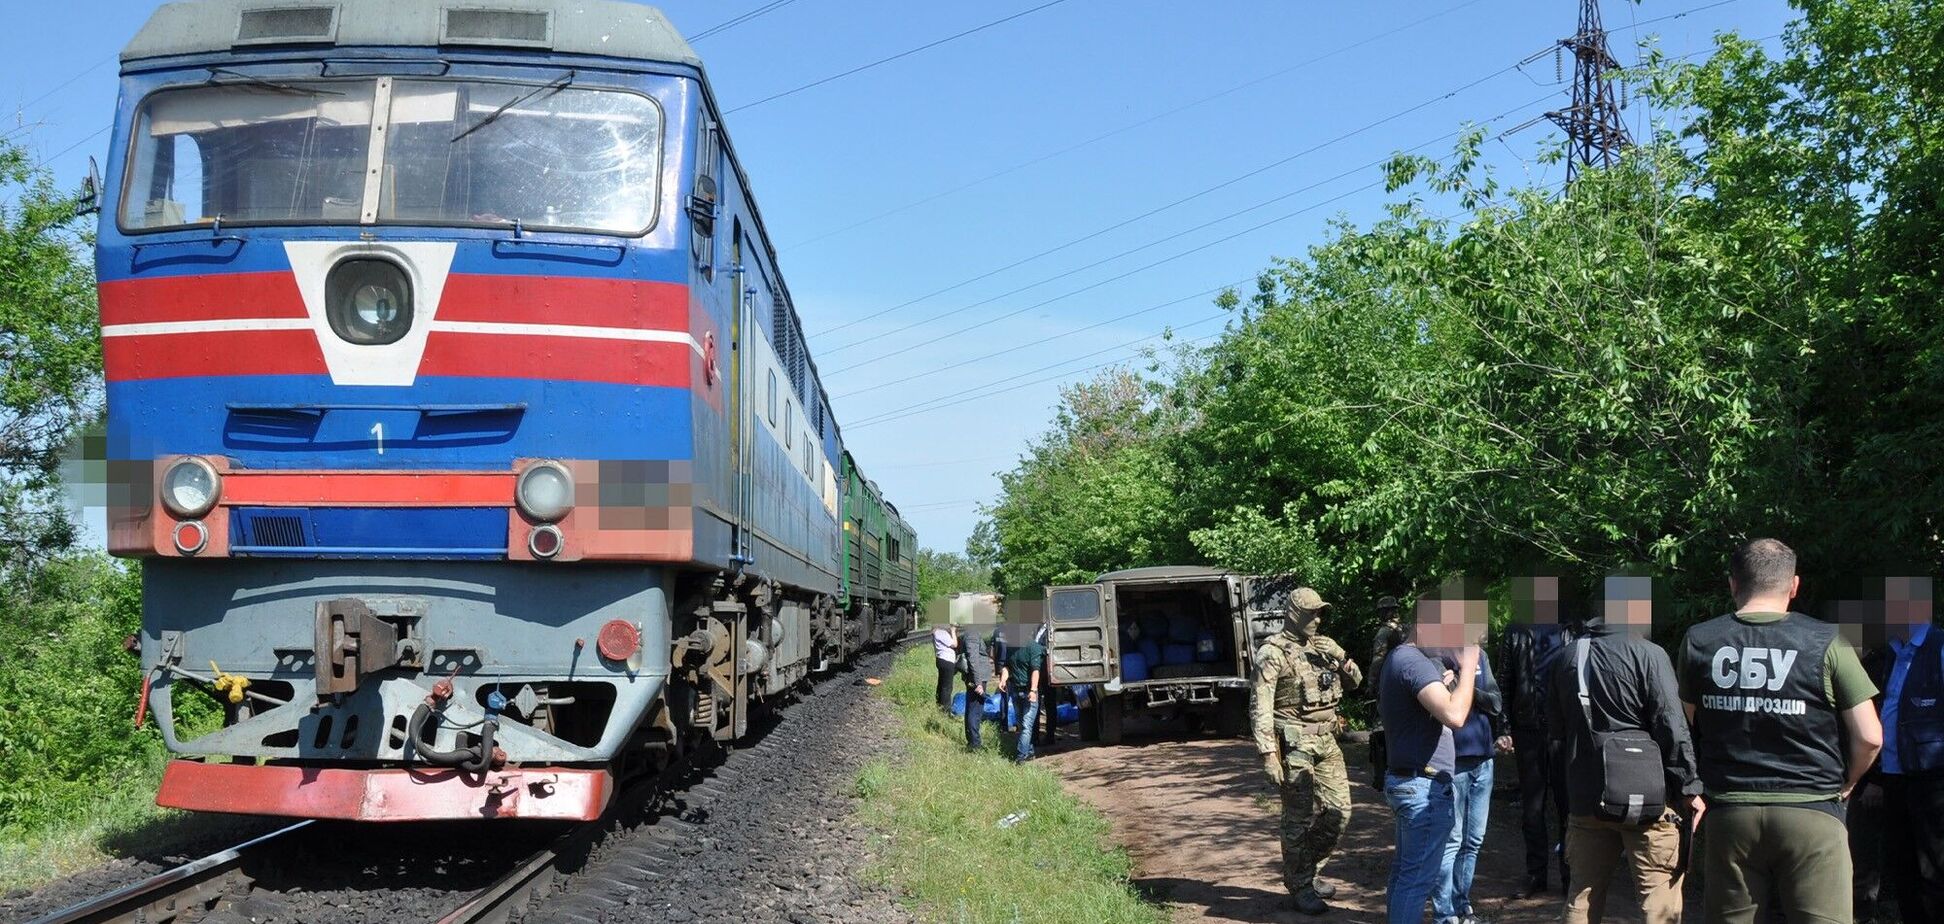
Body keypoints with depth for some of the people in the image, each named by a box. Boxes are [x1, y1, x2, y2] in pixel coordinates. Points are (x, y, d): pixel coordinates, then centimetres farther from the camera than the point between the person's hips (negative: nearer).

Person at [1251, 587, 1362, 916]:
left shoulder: (1324, 646, 12)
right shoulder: (1273, 653, -9)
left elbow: (1355, 681, 18)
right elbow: (1260, 707, -13)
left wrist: (1339, 658, -3)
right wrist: (1267, 753, -19)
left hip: (1327, 740, 7)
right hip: (1296, 743, -7)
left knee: (1339, 810, 10)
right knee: (1300, 818, -2)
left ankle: (1308, 872, 26)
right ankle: (1300, 887, 9)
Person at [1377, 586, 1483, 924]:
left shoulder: (1400, 658, 14)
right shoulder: (1414, 662, -20)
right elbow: (1455, 716, -31)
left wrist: (1444, 685, 9)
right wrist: (1468, 667, -20)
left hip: (1406, 782, 11)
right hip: (1425, 787, -11)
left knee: (1404, 872, 16)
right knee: (1418, 879, -5)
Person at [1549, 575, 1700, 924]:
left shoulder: (1569, 657, 9)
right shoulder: (1648, 655, -11)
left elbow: (1555, 724, 17)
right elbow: (1672, 727, -13)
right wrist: (1689, 787, -8)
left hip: (1585, 799, 6)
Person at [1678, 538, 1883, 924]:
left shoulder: (1698, 642, 2)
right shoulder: (1825, 644, -5)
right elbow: (1869, 737, -4)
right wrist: (1845, 784, 13)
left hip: (1729, 814, 3)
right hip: (1810, 813, -3)